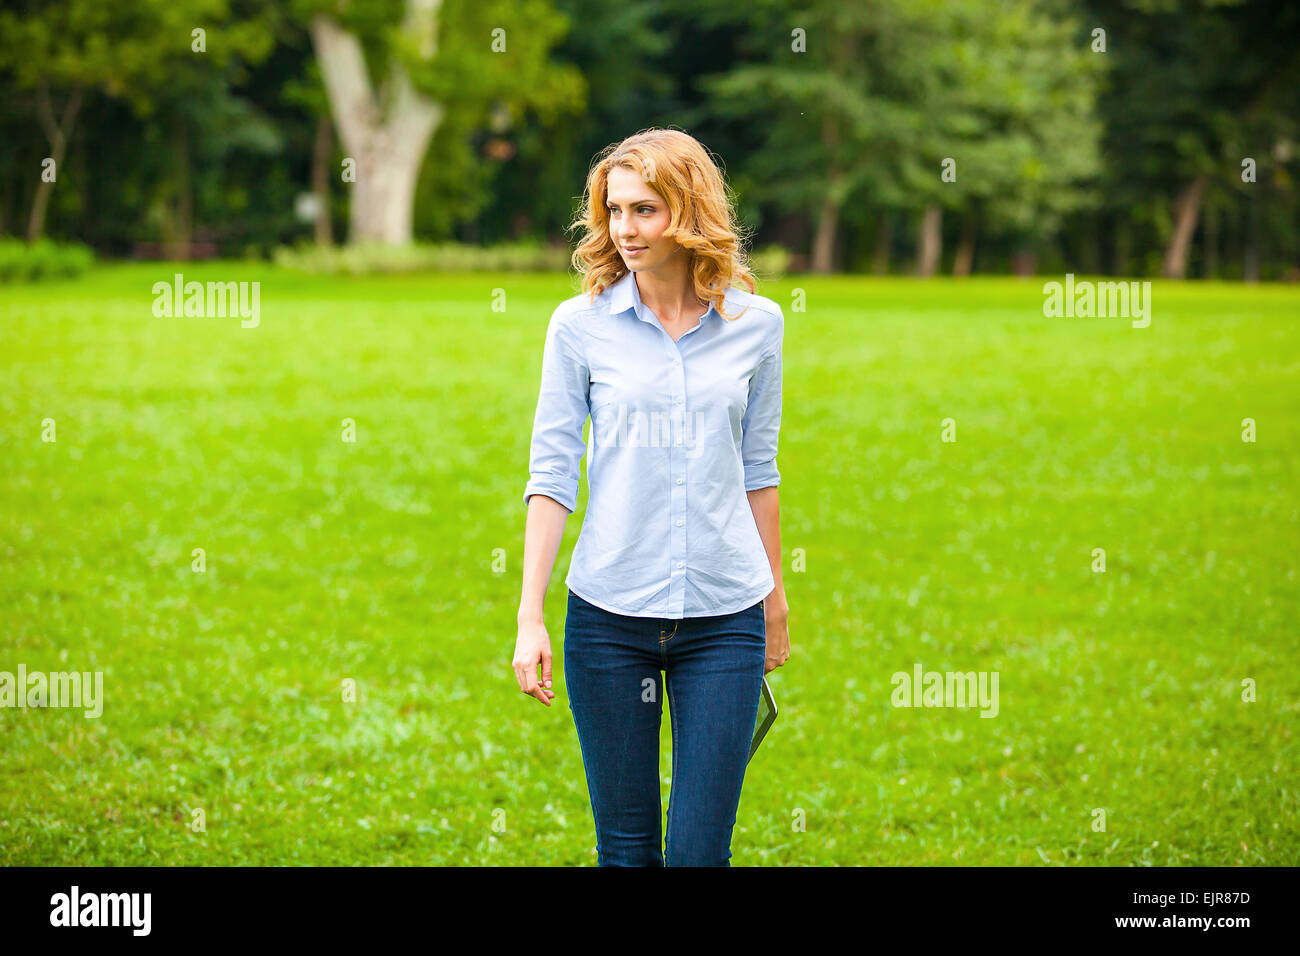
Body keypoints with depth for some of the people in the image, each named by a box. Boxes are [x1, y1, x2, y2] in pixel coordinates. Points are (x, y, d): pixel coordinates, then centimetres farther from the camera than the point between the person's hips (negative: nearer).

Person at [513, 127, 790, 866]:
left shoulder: (757, 323, 3)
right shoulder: (580, 325, -1)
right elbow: (552, 473, -1)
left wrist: (776, 593, 18)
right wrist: (531, 618, -5)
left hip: (724, 615, 0)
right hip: (609, 613, 0)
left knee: (700, 850, -3)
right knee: (625, 847, 6)